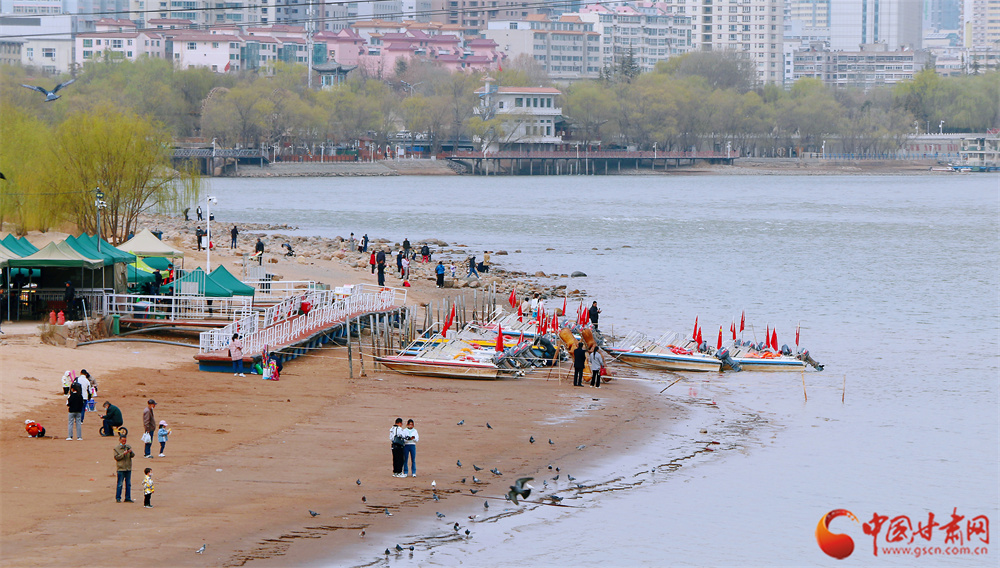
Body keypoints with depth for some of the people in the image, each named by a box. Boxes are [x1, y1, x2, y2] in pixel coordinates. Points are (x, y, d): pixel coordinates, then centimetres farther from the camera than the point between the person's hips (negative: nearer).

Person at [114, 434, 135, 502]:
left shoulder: (128, 447, 11)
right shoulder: (116, 448, 0)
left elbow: (133, 455, 6)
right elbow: (116, 457, -6)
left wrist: (131, 452, -16)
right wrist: (123, 454, -18)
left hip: (128, 468, 4)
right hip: (121, 468, -4)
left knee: (128, 484, 8)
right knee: (120, 484, -4)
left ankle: (128, 498, 14)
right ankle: (118, 498, 3)